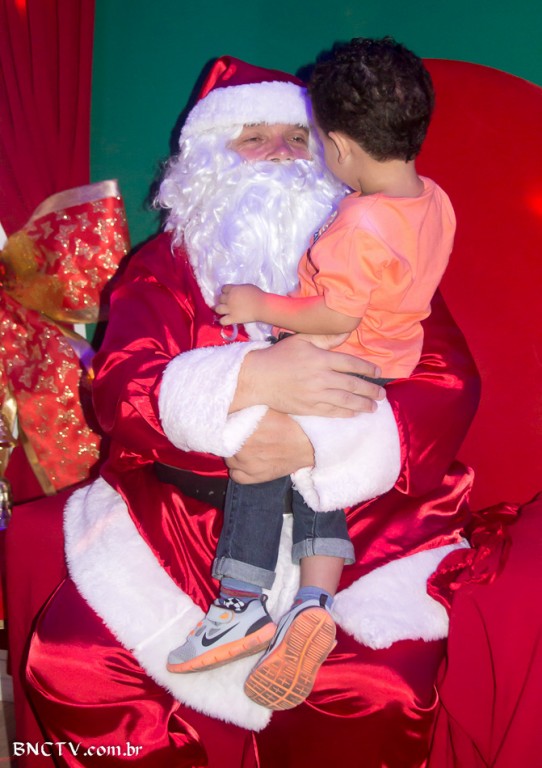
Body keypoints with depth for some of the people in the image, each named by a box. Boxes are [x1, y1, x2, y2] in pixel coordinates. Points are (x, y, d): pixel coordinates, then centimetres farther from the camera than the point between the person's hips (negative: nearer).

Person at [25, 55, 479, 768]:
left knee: (384, 693, -24)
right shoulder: (166, 264, 6)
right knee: (69, 665, -12)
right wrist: (252, 378, -28)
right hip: (182, 513, 2)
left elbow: (449, 387, -6)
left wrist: (312, 442, -22)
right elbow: (119, 387, -10)